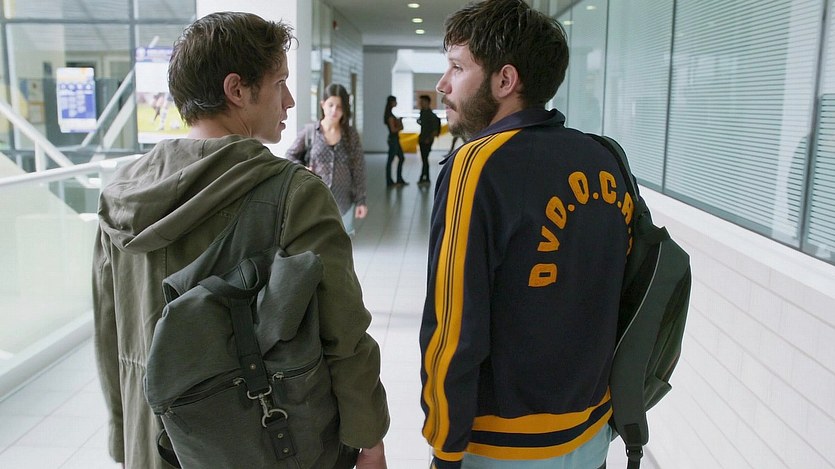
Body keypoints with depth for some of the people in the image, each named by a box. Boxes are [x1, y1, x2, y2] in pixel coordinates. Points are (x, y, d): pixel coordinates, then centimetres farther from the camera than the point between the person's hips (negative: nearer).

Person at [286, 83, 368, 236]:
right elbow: (290, 155, 8)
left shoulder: (351, 135, -1)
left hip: (343, 202, 2)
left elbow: (358, 169, 1)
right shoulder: (310, 132, -4)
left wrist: (361, 200, -1)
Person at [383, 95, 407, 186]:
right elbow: (393, 129, -18)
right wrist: (400, 127, -3)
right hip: (393, 139, -10)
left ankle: (399, 180, 20)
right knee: (390, 160, -4)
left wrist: (399, 120, 4)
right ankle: (389, 181, 1)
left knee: (401, 158, 14)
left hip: (395, 139, 10)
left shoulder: (390, 114, 14)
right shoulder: (390, 115, -15)